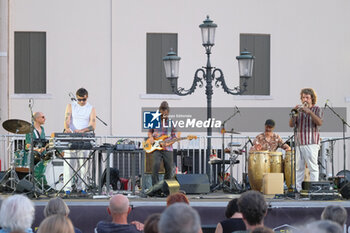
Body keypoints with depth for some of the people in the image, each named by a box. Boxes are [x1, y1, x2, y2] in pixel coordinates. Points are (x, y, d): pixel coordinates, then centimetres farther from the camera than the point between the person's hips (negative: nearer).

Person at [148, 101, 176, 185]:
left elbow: (174, 137, 9)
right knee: (156, 164, -23)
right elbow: (150, 131, 20)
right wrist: (150, 137, -1)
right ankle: (155, 186, -17)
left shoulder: (171, 123, 8)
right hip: (156, 148, -1)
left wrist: (169, 143, -10)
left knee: (169, 168, 1)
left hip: (167, 149, 1)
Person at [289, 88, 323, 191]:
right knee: (299, 168, 5)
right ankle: (298, 189, 6)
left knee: (313, 167, -9)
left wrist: (309, 112, -20)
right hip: (299, 143, 5)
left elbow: (319, 123, -12)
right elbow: (291, 124, 9)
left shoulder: (317, 109, 6)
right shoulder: (300, 110, 17)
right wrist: (294, 113, -8)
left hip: (311, 143, -5)